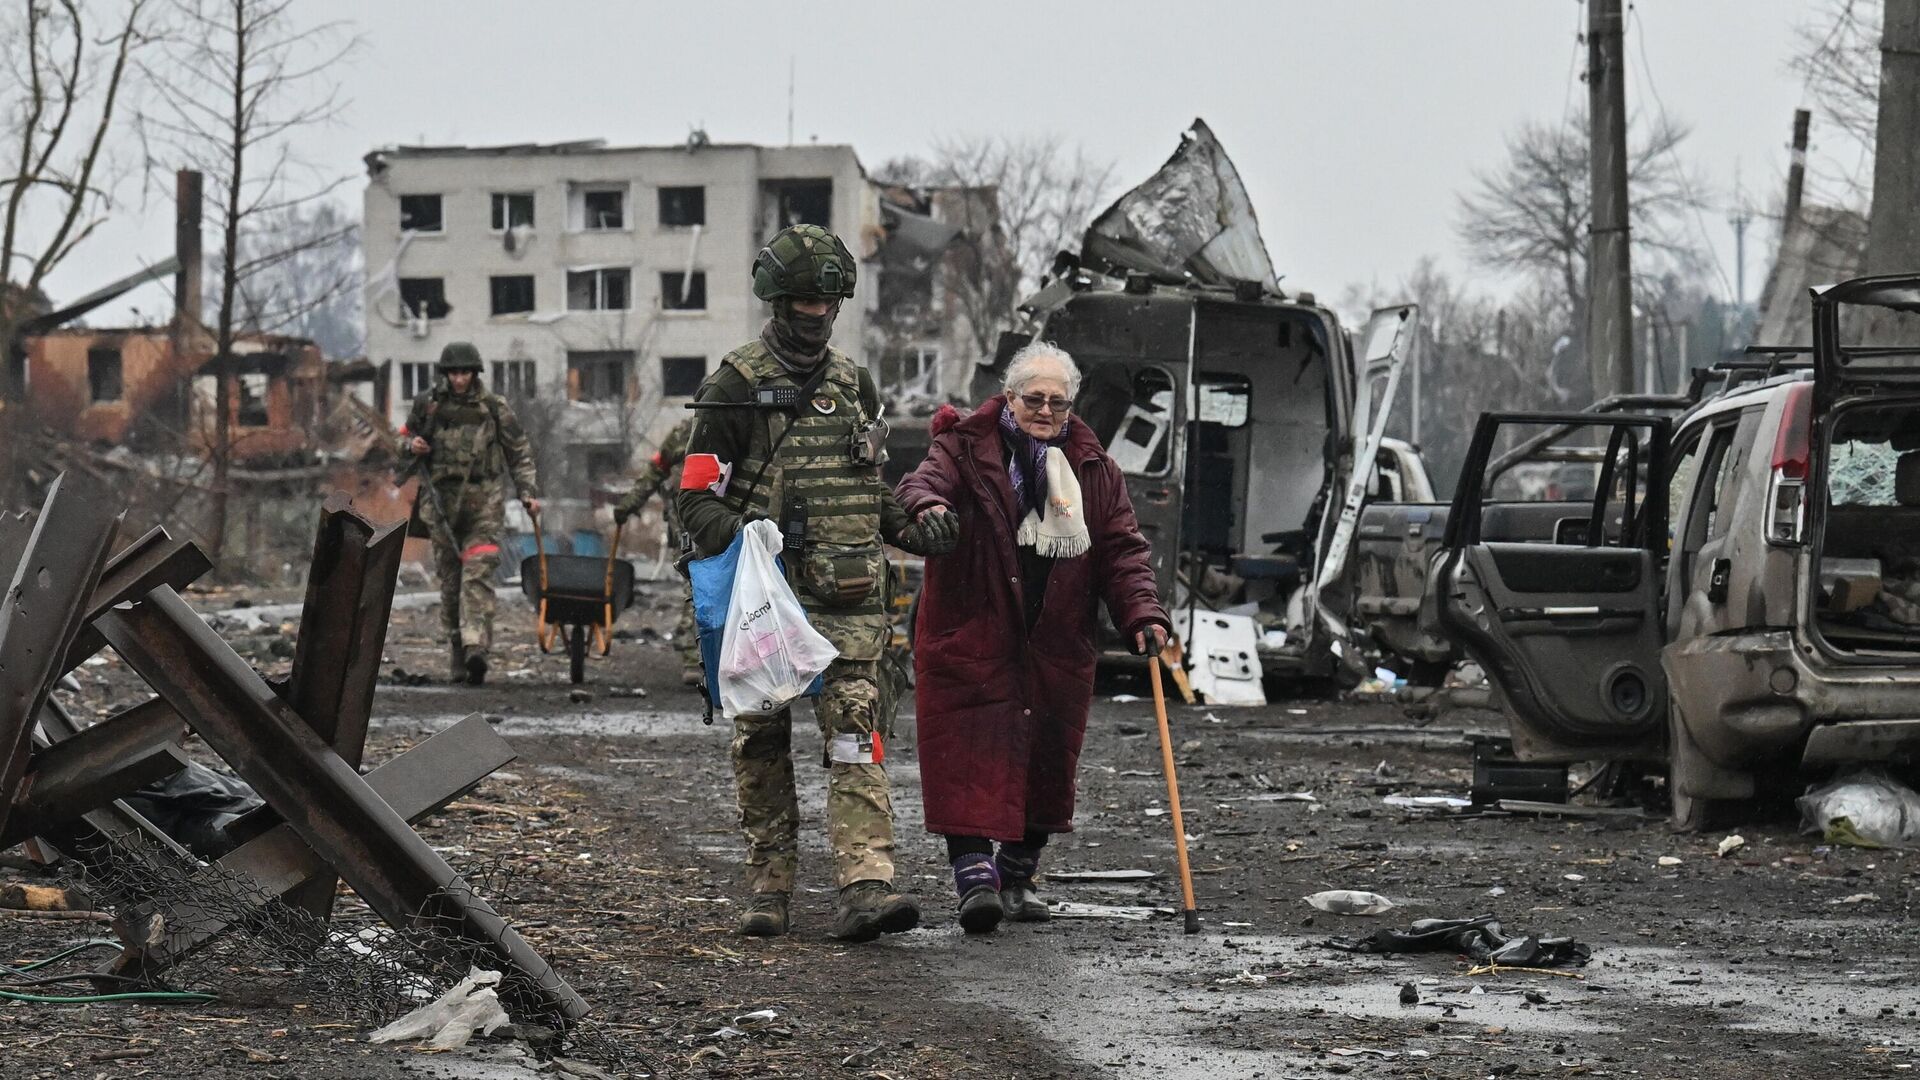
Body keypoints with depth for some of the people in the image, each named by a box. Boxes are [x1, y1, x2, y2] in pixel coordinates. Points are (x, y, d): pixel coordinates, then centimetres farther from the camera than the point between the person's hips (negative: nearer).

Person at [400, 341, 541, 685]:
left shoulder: (494, 408, 2)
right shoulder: (427, 405, 6)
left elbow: (520, 453, 7)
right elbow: (405, 439, 19)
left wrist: (529, 492, -3)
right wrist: (411, 446, -5)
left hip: (484, 504, -2)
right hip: (441, 501, 2)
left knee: (478, 573, -15)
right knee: (449, 579, 7)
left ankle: (476, 647, -26)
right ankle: (456, 648, 16)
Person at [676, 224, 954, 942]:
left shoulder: (854, 384, 15)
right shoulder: (736, 386, -2)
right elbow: (698, 499, -4)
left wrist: (908, 529, 8)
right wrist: (744, 538, -22)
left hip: (848, 596, 3)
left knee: (856, 733, -9)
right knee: (763, 740, 5)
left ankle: (866, 888, -19)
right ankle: (769, 888, 15)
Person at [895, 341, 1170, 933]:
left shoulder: (1094, 470, 9)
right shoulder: (965, 448, 0)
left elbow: (1121, 550, 7)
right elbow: (923, 480, -18)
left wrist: (1142, 614, -9)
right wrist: (927, 505, -43)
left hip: (1056, 644, 4)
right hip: (969, 636, -4)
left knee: (1047, 757, 9)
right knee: (972, 756, -11)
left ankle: (1018, 875, 24)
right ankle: (975, 875, -13)